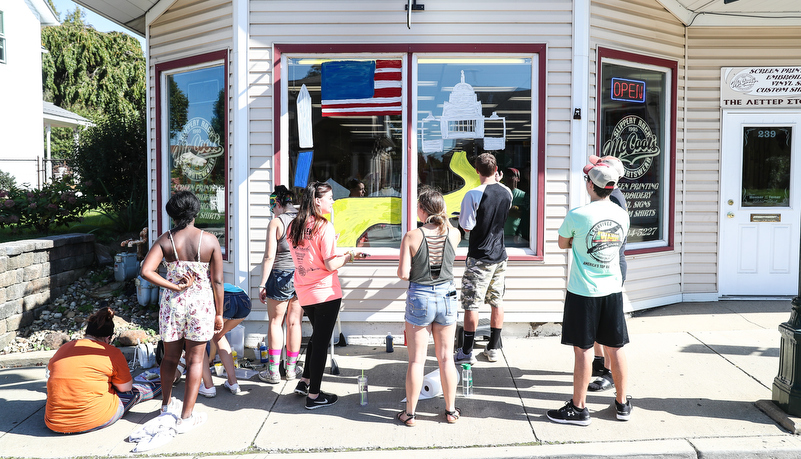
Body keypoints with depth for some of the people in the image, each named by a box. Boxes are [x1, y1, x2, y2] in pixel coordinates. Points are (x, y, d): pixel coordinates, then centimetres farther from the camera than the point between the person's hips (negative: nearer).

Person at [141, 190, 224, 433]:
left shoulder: (165, 240, -5)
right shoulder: (210, 240, -7)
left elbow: (146, 271, -17)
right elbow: (217, 281, -6)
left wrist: (176, 287, -9)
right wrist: (219, 313, 2)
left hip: (172, 303, 2)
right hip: (201, 304, -2)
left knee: (170, 357, 19)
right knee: (195, 360, 8)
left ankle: (166, 406, 37)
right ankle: (187, 417, 14)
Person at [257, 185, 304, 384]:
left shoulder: (276, 222, -9)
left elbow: (269, 257, -12)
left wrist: (263, 285, -7)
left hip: (281, 277, -4)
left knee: (275, 322, 7)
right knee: (294, 323, 11)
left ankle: (273, 371, 11)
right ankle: (291, 368, 21)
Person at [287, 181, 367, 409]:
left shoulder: (293, 226, 5)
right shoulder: (324, 226, -17)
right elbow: (330, 265, -19)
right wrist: (350, 256, -4)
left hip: (304, 293, 7)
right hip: (325, 293, -7)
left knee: (317, 336, 25)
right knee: (321, 341, 4)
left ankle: (304, 382, 30)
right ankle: (314, 395, 13)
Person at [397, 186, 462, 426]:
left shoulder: (411, 237, -13)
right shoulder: (453, 234, -5)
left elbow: (403, 274, -12)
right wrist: (441, 215, 17)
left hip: (419, 298, -2)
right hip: (446, 296, 3)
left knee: (416, 360, 7)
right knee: (446, 358, 14)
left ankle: (410, 413, 18)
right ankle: (451, 410, 25)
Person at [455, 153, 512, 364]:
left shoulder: (473, 195, -17)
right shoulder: (507, 193, 1)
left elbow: (467, 227, -14)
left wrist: (461, 216, 6)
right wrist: (497, 182, 25)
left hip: (479, 258, -6)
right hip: (500, 255, 6)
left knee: (471, 304, 0)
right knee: (497, 301, 13)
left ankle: (467, 352, 5)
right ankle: (494, 348, 22)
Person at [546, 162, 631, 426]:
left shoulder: (577, 215, -15)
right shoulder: (622, 215, 0)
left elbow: (562, 244, 1)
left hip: (583, 292, -4)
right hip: (613, 289, 5)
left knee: (583, 349, 3)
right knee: (615, 347, 13)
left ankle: (579, 408, 12)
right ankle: (622, 404, 26)